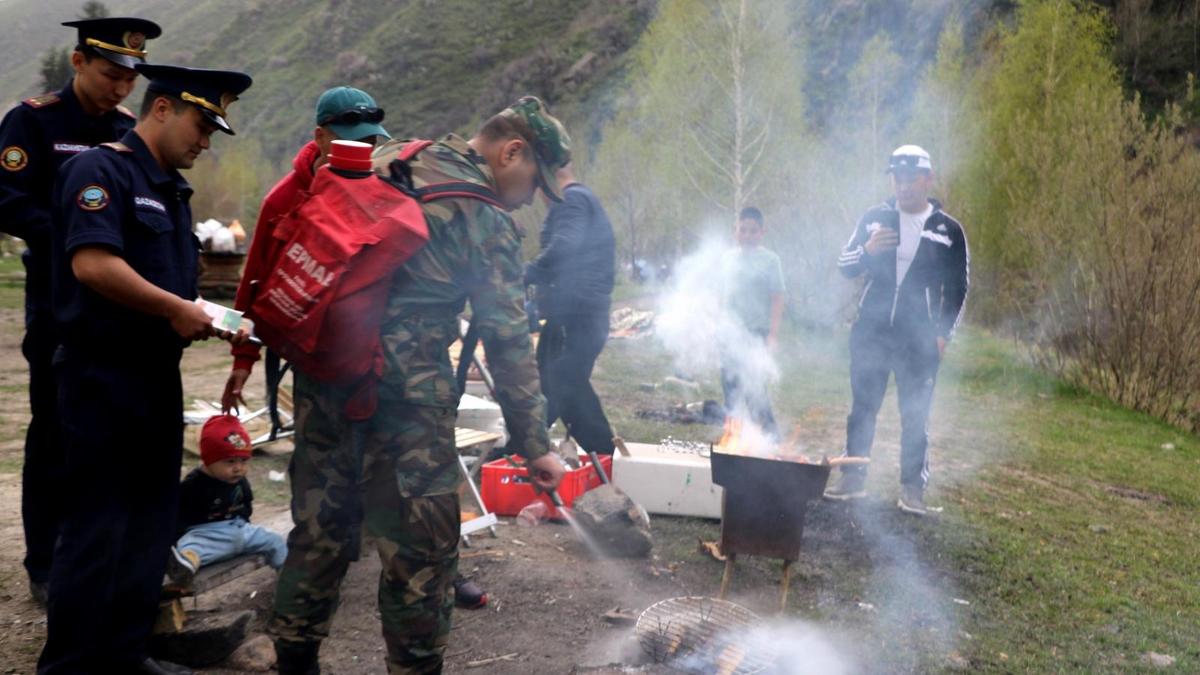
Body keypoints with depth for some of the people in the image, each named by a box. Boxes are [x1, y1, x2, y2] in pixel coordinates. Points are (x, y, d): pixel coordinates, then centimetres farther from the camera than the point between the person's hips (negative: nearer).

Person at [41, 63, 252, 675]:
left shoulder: (171, 190, 17)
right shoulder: (100, 170, -11)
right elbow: (92, 263, -25)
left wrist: (210, 319, 5)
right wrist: (177, 310, -17)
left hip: (158, 377, 9)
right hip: (102, 377, -9)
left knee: (150, 525, 13)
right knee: (96, 530, -3)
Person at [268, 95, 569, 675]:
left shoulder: (383, 158, 13)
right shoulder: (487, 220, -6)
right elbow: (508, 342, -7)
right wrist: (533, 444, -3)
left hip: (322, 370, 7)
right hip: (403, 388, -7)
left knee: (320, 528, 17)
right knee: (420, 546, 3)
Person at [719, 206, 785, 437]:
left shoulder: (769, 259, -5)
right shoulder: (729, 258, 9)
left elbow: (777, 298, -8)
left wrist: (773, 333, -15)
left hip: (756, 331, -5)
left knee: (753, 384, -11)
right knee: (730, 383, 10)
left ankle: (769, 432, 1)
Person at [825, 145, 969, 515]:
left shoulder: (949, 230, 1)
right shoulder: (875, 218, 5)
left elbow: (957, 288, 5)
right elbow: (845, 265, 5)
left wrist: (944, 333, -4)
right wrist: (867, 250, -17)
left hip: (919, 339, -2)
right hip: (870, 332, 2)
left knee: (915, 415, 3)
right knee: (862, 408, 8)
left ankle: (913, 487, 12)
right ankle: (853, 478, 18)